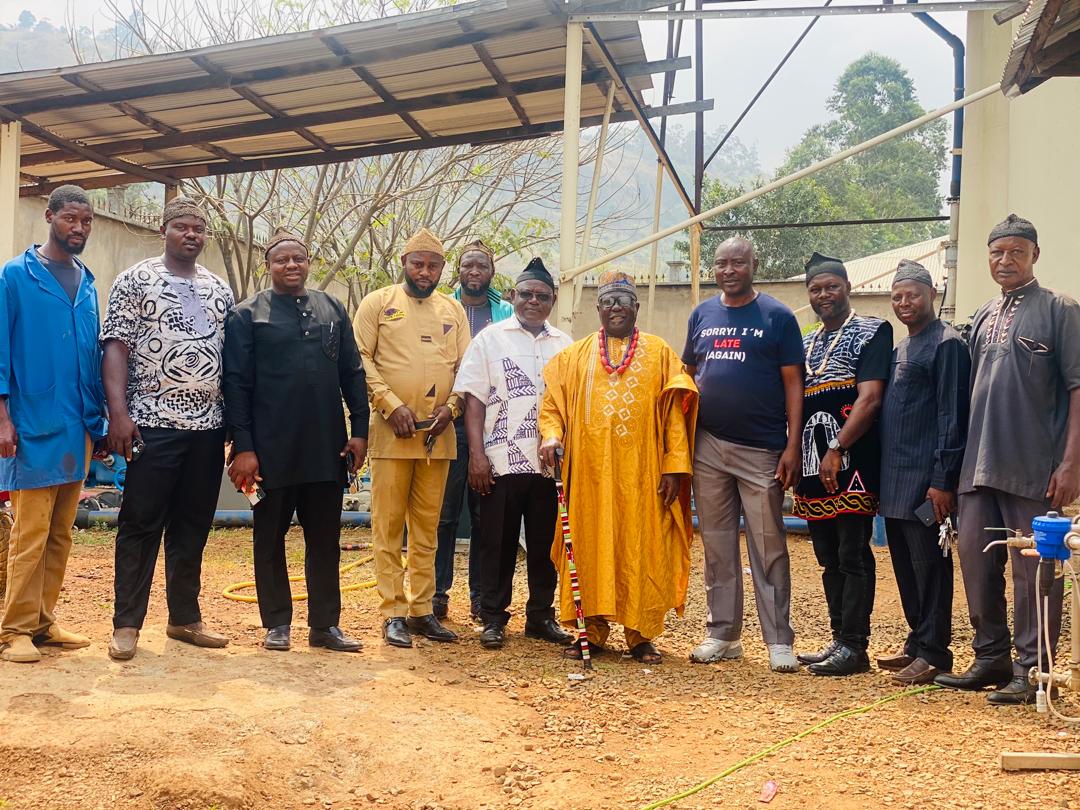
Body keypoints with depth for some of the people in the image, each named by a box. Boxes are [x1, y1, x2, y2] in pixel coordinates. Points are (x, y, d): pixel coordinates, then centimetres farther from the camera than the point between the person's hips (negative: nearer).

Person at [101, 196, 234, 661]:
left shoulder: (220, 290, 14)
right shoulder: (135, 280, 0)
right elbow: (116, 347, -6)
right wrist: (118, 412, -16)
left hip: (208, 426, 5)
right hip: (154, 423, -5)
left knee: (193, 527, 10)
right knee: (140, 525, 0)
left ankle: (185, 618, 20)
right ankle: (126, 623, 8)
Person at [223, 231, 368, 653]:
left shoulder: (332, 310, 11)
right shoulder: (247, 315, 1)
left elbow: (352, 374, 10)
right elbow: (236, 384, -4)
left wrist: (359, 430, 2)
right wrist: (243, 447, -10)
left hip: (326, 448, 3)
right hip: (271, 450, -3)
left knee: (325, 539, 8)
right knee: (270, 539, 7)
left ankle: (326, 624, 17)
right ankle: (277, 624, 19)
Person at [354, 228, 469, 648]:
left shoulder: (453, 310, 13)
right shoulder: (378, 303, 3)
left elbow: (466, 366, 11)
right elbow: (360, 359, -4)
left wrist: (450, 407, -5)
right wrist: (392, 405, -13)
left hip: (438, 433, 4)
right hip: (390, 431, -3)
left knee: (427, 526, 9)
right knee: (388, 525, -1)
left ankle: (422, 610, 16)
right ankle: (393, 613, 5)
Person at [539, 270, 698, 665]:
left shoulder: (660, 353, 8)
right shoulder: (575, 355, 12)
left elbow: (674, 413, 4)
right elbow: (552, 403, 10)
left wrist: (675, 467, -5)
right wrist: (551, 435, -11)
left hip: (641, 473, -1)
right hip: (589, 470, 1)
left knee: (641, 550, 1)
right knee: (590, 547, 3)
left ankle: (640, 635, 10)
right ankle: (592, 630, 12)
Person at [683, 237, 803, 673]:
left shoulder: (777, 317, -1)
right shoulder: (702, 315, 11)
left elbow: (793, 384, -3)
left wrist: (792, 446, -11)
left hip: (762, 450, -4)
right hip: (708, 446, 4)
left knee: (769, 547, 0)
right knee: (717, 546, 10)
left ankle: (779, 641, 6)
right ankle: (722, 633, 19)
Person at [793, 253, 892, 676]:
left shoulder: (872, 332, -1)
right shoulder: (806, 343, 20)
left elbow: (870, 399, -12)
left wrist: (836, 450, -18)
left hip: (851, 463, -7)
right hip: (814, 466, 7)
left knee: (853, 555, -6)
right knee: (829, 558, 11)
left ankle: (854, 646, -1)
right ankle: (839, 640, 19)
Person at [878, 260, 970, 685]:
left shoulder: (947, 344, -8)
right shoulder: (899, 350, 18)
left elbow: (952, 417, -14)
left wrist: (943, 480, -19)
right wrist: (881, 477, 16)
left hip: (926, 481, -9)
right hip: (895, 482, 9)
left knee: (929, 565, -2)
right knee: (905, 566, 13)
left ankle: (934, 653, 5)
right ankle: (917, 643, 23)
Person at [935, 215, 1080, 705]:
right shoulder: (983, 318, 16)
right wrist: (963, 456, 14)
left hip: (1034, 470, -6)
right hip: (980, 467, 6)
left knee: (1033, 569, 0)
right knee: (976, 560, 10)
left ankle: (1031, 671, 10)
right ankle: (991, 659, 23)